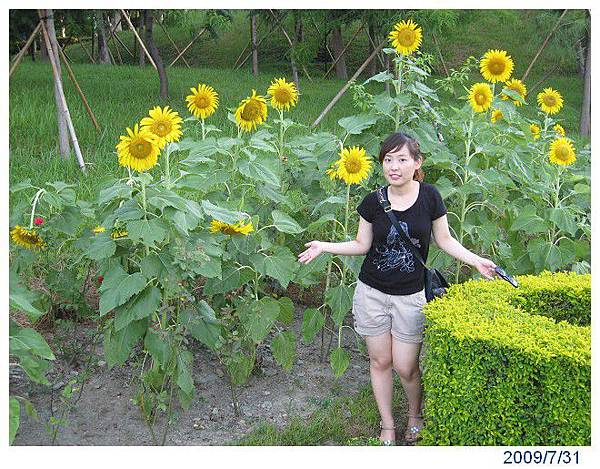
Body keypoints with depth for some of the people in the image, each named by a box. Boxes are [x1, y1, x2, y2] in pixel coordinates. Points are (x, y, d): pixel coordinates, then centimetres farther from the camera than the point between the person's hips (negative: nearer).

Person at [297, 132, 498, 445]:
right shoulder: (373, 202, -5)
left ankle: (415, 416, 34)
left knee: (405, 367, 3)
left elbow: (444, 240, 3)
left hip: (410, 296, -1)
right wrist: (325, 246, -9)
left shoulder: (429, 196, -7)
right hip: (372, 293, 1)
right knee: (380, 361, 11)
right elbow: (362, 245, 3)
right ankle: (387, 425, 30)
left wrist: (476, 260, -9)